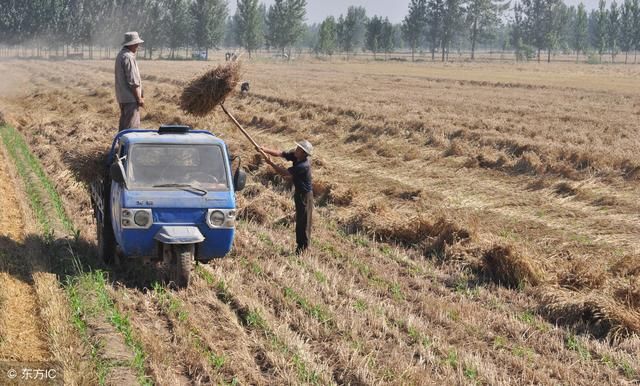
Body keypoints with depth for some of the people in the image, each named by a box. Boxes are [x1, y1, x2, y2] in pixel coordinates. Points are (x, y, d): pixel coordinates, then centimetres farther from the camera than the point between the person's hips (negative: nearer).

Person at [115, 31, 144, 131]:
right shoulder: (128, 57, -18)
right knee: (131, 126, -8)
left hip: (122, 97, 10)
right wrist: (139, 98, -14)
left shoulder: (120, 55, 14)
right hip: (130, 98, -10)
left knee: (123, 125, 16)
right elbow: (133, 81, -20)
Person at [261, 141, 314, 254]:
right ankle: (300, 244, 25)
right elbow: (280, 154, -3)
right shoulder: (295, 156, -4)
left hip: (305, 195, -9)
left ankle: (303, 248, 4)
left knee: (304, 221, -2)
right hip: (299, 193, 9)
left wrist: (271, 163, -21)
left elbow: (285, 173, -26)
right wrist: (265, 150, -15)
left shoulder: (303, 166, -29)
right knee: (299, 220, 16)